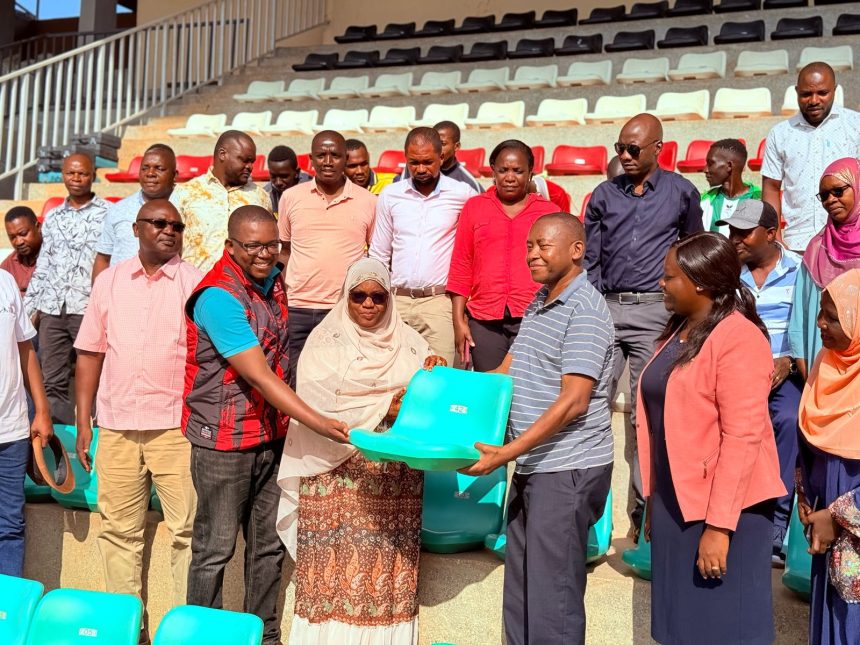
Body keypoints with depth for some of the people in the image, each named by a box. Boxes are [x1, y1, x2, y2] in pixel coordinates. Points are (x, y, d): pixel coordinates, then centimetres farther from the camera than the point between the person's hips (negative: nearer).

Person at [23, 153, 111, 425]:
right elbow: (41, 267, 19)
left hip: (89, 308, -5)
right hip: (51, 310, 5)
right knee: (53, 382, 7)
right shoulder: (52, 218, 17)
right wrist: (29, 309, 14)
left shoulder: (108, 213, 1)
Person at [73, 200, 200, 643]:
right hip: (117, 426, 3)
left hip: (176, 427, -3)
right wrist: (83, 423, 8)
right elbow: (90, 353, 12)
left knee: (188, 529, -1)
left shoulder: (194, 282, 2)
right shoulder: (109, 280, 10)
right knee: (119, 530, 9)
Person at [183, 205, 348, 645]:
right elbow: (259, 377, -25)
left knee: (269, 544, 15)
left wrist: (287, 424, 9)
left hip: (271, 434, 7)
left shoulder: (272, 282, 5)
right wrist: (318, 423, -29)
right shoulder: (218, 297, -19)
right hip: (225, 440, -7)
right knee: (215, 550, 6)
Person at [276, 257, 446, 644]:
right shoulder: (326, 342, 2)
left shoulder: (409, 342, 13)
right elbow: (317, 406, -9)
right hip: (339, 472, -2)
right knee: (336, 559, -4)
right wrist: (383, 408, -14)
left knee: (388, 562, 2)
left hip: (396, 475, 3)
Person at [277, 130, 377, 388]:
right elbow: (284, 251, 16)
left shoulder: (368, 201, 4)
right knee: (296, 384, 6)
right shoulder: (291, 197, 8)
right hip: (298, 310, 1)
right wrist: (283, 297, 8)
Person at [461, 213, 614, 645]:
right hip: (531, 467, 9)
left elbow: (572, 402, -20)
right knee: (520, 590, 16)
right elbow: (505, 374, 17)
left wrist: (507, 452, -23)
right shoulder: (538, 304, 13)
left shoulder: (584, 311, -14)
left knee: (552, 594, 0)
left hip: (568, 469, -9)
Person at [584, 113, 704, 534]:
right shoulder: (605, 195, 11)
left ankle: (646, 506, 9)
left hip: (655, 312, -2)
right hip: (605, 309, 2)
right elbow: (589, 259, 11)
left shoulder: (682, 193, 7)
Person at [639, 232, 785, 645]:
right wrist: (654, 499, 14)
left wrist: (719, 525, -22)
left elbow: (742, 437, -20)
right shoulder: (678, 331, 11)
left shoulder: (738, 339, -15)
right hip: (675, 502, 8)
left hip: (724, 507, -8)